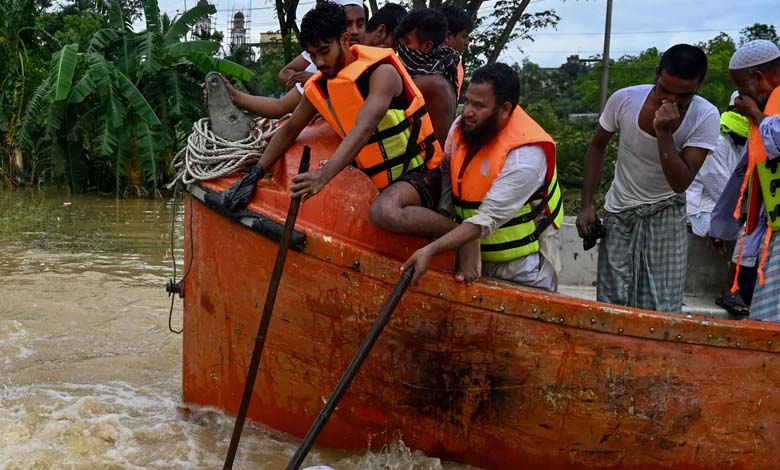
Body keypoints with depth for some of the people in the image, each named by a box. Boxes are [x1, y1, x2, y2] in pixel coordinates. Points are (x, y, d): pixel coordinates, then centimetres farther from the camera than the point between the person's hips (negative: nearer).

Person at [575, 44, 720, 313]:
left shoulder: (706, 117, -20)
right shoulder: (624, 100, -16)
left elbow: (680, 183, -22)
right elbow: (597, 146, 2)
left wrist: (664, 132, -33)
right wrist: (587, 205, -1)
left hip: (665, 215, -1)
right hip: (619, 213, 2)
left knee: (662, 310, -9)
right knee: (612, 305, 1)